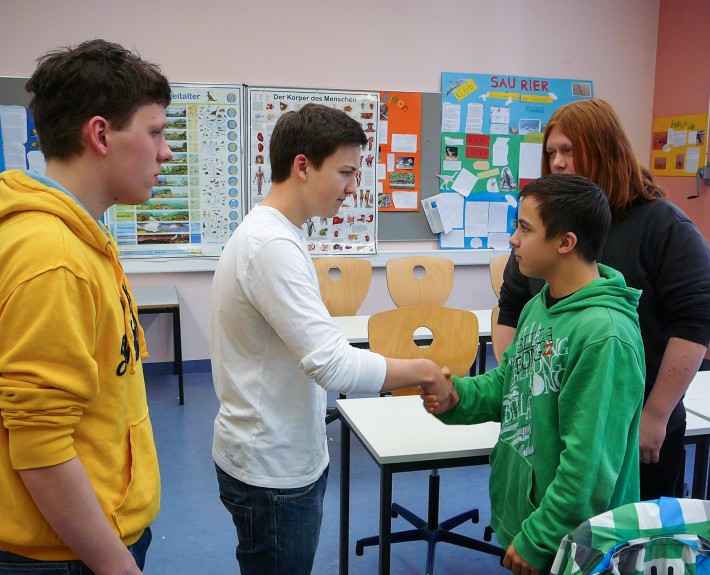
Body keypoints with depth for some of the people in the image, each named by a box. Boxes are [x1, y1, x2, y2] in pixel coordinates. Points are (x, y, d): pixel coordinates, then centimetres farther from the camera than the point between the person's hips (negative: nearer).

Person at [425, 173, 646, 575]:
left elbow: (590, 463, -25)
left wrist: (537, 539, -17)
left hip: (569, 542, -7)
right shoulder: (538, 307, 0)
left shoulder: (605, 334, -26)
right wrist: (457, 396, -8)